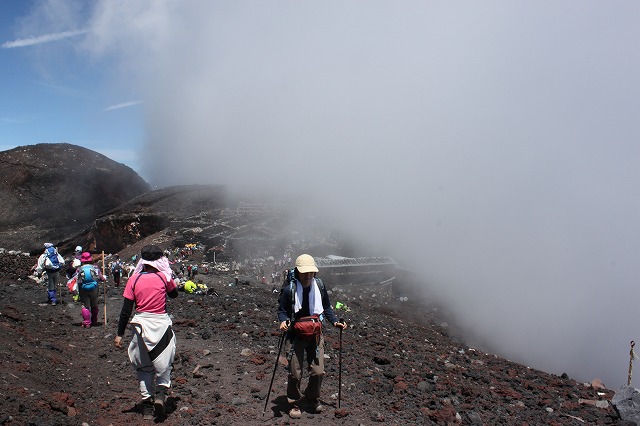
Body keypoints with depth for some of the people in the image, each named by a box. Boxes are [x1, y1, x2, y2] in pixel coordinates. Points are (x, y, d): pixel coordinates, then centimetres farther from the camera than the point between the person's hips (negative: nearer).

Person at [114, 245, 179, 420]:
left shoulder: (134, 279, -3)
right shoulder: (164, 277, -6)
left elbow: (126, 310, -3)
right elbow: (174, 294, 14)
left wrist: (119, 334, 3)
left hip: (141, 324, 1)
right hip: (161, 323, -1)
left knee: (144, 366, 15)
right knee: (163, 361, 16)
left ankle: (147, 403, 17)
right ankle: (161, 390, -5)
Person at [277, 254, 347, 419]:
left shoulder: (319, 286, -2)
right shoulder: (289, 289, -13)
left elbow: (326, 307, 12)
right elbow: (282, 311, -4)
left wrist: (335, 321, -1)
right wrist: (283, 321, -24)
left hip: (316, 334, 3)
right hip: (297, 336, -3)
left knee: (318, 371, 4)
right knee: (295, 373, 2)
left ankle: (313, 398, 33)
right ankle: (294, 403, 27)